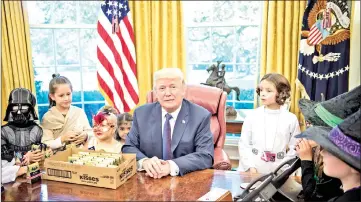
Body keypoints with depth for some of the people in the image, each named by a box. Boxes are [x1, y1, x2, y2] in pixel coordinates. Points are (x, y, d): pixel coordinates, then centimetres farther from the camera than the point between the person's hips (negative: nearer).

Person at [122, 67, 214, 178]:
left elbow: (206, 156, -12)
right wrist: (144, 161, -19)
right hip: (149, 180, 2)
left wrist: (171, 166, -26)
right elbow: (128, 147, 2)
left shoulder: (201, 116, -5)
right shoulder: (141, 114, 3)